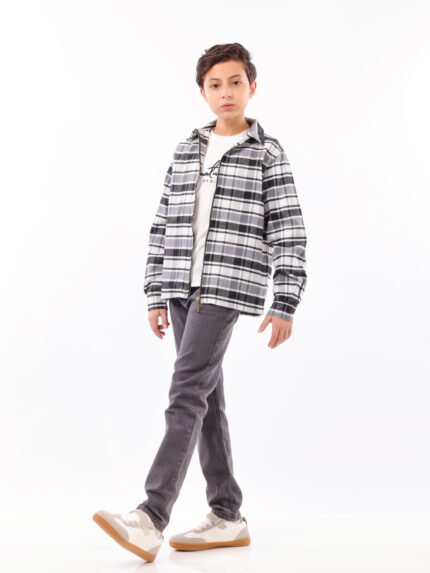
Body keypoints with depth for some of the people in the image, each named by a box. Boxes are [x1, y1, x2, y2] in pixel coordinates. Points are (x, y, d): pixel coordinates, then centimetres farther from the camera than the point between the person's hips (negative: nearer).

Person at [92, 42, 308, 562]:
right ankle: (227, 517, 16)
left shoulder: (268, 154, 2)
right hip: (181, 288, 6)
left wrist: (285, 304, -9)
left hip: (228, 287, -6)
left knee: (187, 392, -15)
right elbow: (164, 226, 14)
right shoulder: (186, 150, 15)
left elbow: (288, 232, -3)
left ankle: (150, 518, -18)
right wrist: (155, 296, 10)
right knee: (206, 400, 7)